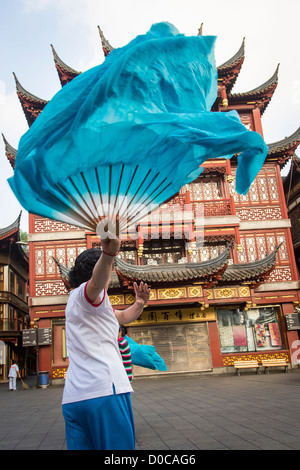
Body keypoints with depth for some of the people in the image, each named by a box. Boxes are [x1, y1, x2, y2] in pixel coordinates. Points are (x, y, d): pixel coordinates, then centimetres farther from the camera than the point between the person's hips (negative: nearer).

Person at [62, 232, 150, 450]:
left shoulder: (90, 306, 27)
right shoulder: (84, 293, -1)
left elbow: (124, 317, 36)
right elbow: (97, 281, -28)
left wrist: (139, 304, 16)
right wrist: (108, 255, -48)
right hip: (105, 391, -9)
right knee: (119, 447, -5)